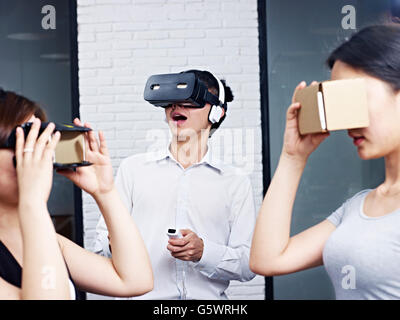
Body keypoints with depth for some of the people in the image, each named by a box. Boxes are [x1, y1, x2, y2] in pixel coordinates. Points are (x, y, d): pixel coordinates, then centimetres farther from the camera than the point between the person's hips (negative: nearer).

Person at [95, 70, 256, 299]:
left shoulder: (236, 183, 12)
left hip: (208, 297, 1)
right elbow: (103, 242, 10)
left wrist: (203, 252, -11)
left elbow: (249, 264, 6)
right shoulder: (133, 168, 15)